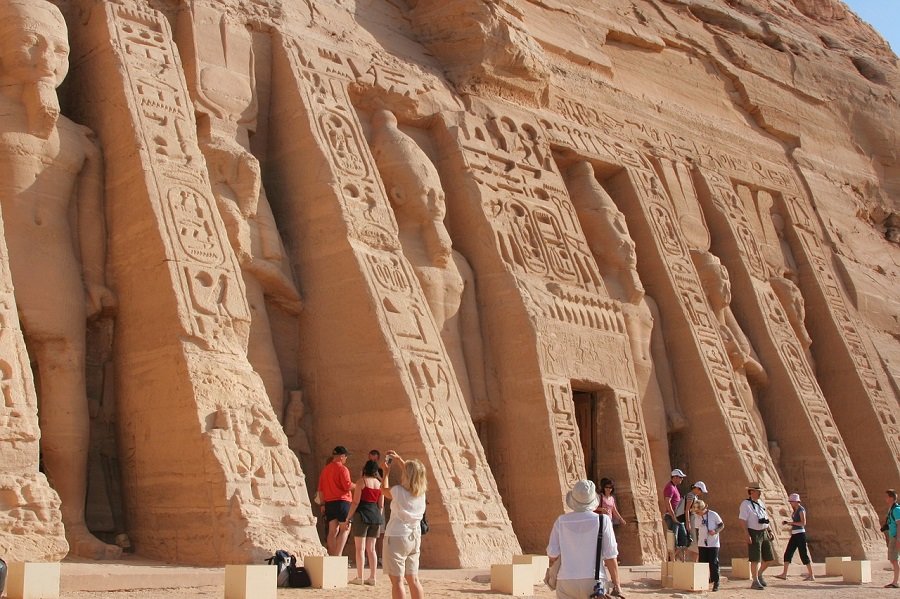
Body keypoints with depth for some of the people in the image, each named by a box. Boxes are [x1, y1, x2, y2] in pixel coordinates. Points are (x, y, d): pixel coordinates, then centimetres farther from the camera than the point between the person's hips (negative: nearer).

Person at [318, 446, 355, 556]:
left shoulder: (325, 469, 14)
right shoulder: (342, 468, -8)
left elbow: (321, 489, 16)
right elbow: (347, 486, -16)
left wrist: (323, 503, 20)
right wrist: (358, 485, 1)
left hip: (329, 502, 7)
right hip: (342, 501, -7)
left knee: (332, 531, 7)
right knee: (345, 529, -2)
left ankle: (331, 556, 5)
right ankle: (338, 555, -13)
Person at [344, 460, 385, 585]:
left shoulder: (361, 481, -5)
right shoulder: (379, 483, 10)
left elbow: (355, 502, -10)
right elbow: (381, 505, 12)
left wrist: (348, 518, -6)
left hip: (362, 514, -5)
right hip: (376, 515, 5)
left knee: (360, 548, -1)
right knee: (371, 549, 10)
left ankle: (359, 578, -2)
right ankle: (372, 577, 8)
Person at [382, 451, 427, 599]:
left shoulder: (398, 491, -14)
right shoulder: (421, 492, 2)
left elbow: (384, 489, 9)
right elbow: (412, 472, 21)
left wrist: (386, 472, 21)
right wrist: (399, 459, 28)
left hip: (397, 537, -6)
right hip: (414, 538, 6)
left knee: (397, 580, -4)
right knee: (413, 580, 13)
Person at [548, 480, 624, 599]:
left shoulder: (561, 521, 1)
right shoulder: (602, 520, -4)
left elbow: (553, 554, 1)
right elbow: (610, 556, -6)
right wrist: (616, 586, -1)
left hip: (566, 583, 2)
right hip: (593, 583, -2)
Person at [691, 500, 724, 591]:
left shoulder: (713, 515, -7)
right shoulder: (697, 517, 6)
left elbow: (722, 525, -1)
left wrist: (715, 531, -19)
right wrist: (697, 543, 15)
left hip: (713, 544, -4)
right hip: (702, 544, 4)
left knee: (713, 563, -5)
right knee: (702, 563, 4)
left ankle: (716, 583, 3)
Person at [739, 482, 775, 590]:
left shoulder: (761, 503, 15)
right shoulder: (746, 504, -8)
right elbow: (743, 520, -13)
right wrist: (747, 535, -20)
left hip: (764, 533, 7)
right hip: (754, 533, -7)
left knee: (769, 558, 9)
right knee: (755, 559, -6)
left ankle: (759, 575, 29)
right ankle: (755, 581, 2)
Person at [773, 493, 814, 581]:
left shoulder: (801, 510, -12)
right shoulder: (795, 510, 15)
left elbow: (803, 523, -20)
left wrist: (791, 522, -17)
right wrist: (788, 523, 9)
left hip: (800, 534, -9)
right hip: (795, 535, 9)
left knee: (804, 555, -4)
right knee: (787, 553, 5)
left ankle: (811, 575, 4)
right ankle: (784, 574, 5)